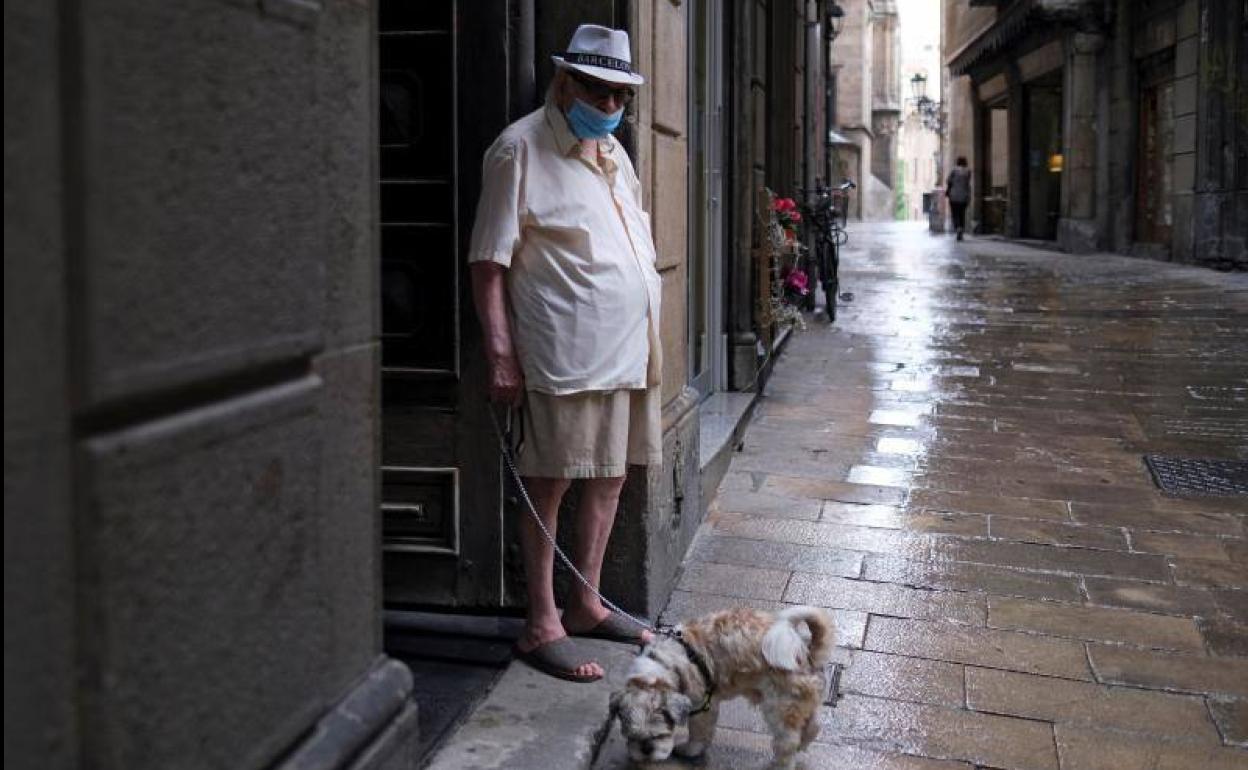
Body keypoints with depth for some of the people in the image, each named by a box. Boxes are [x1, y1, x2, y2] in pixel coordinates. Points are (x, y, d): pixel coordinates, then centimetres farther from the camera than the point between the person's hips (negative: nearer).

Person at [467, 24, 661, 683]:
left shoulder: (612, 152, 18)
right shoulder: (520, 149, -6)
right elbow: (489, 261, -10)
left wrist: (646, 343, 20)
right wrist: (499, 352, -16)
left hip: (628, 350, 8)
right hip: (564, 353, -8)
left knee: (609, 477, 13)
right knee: (550, 483, -1)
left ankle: (585, 603, 26)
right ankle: (541, 625, 8)